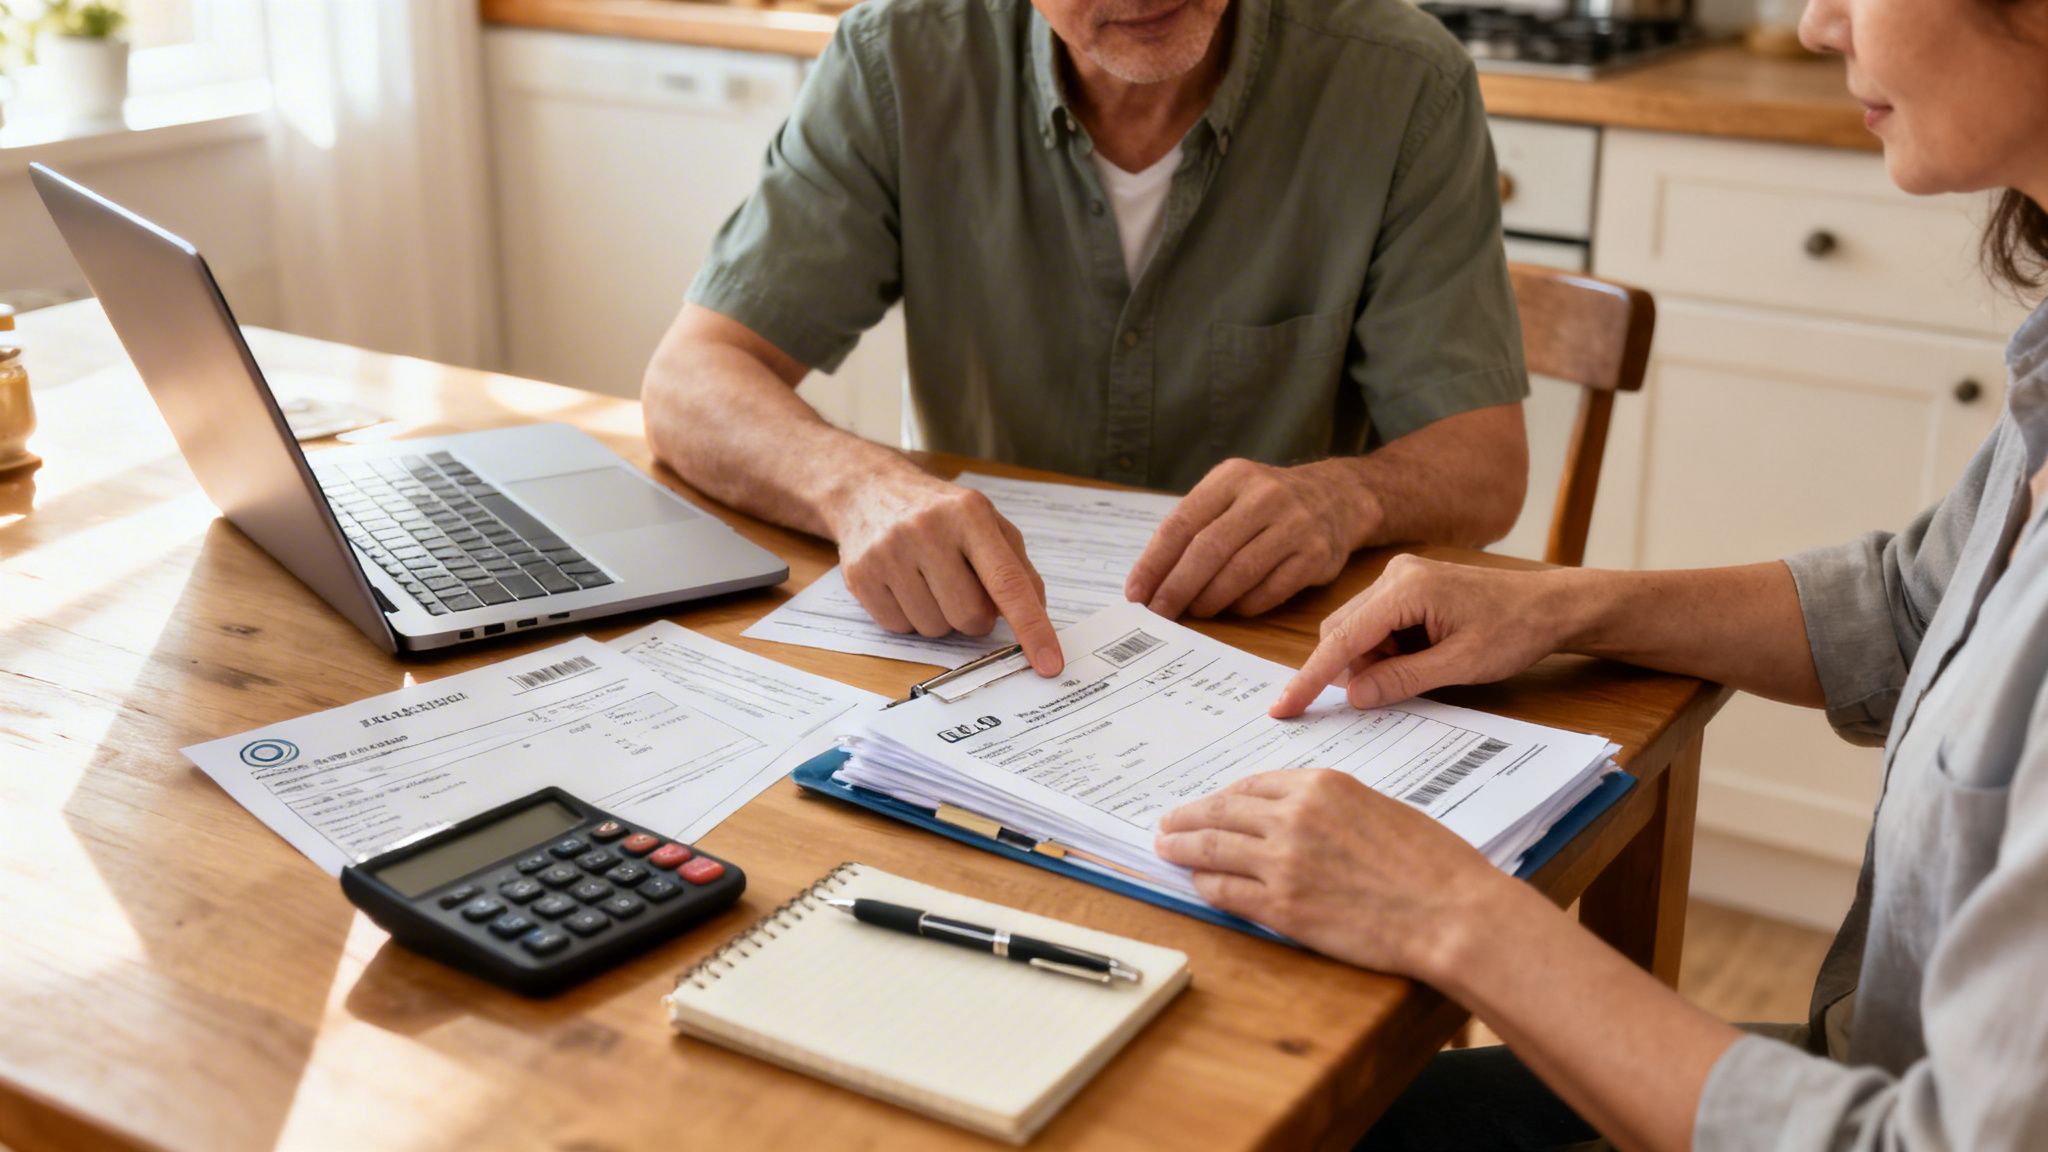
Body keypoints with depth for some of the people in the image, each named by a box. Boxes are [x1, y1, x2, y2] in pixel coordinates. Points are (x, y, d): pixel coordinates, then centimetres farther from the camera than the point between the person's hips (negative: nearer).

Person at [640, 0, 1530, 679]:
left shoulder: (1404, 84, -11)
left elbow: (1485, 464, -8)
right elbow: (690, 383, -11)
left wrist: (1344, 495, -33)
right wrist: (862, 487, -34)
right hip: (980, 648, 2)